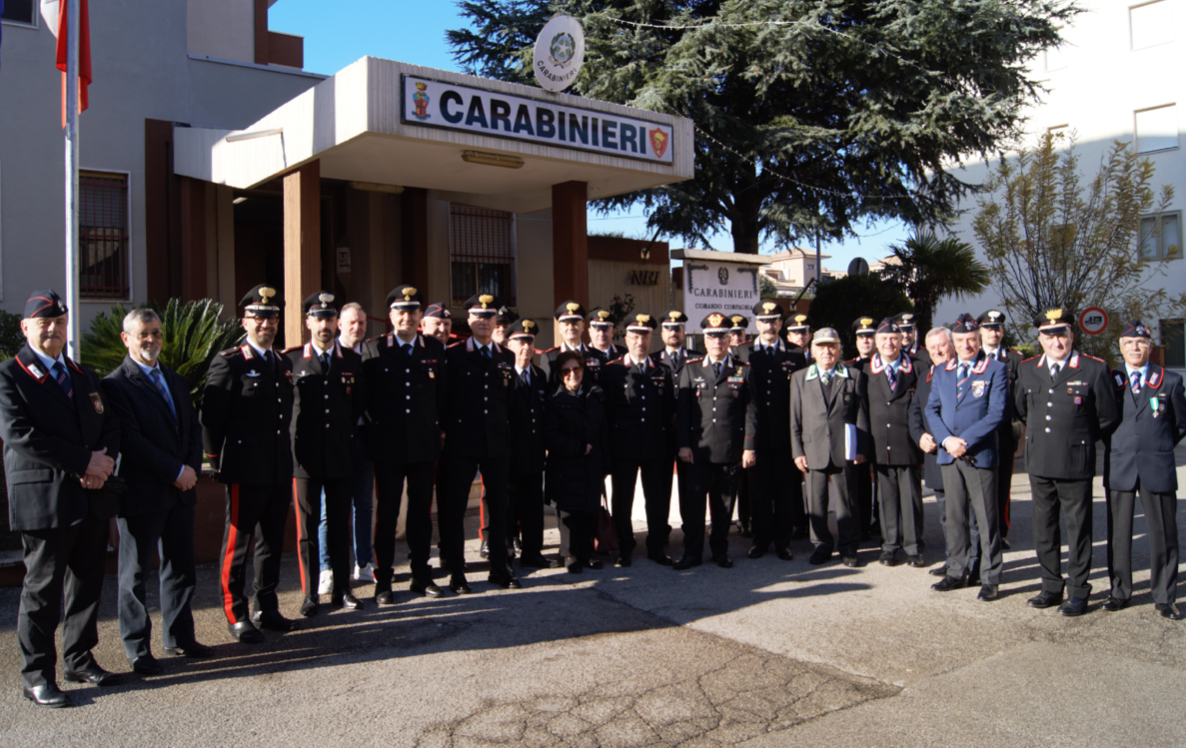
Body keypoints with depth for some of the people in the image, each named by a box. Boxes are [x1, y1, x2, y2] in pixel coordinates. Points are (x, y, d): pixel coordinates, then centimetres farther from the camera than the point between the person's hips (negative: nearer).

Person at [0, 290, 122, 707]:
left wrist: (105, 462, -8)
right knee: (43, 587, 1)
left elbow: (109, 425, 14)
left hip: (91, 498, 6)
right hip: (44, 499, -6)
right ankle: (36, 675, 14)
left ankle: (79, 660, 27)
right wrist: (84, 462, -18)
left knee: (87, 581, 13)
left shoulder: (84, 376, 17)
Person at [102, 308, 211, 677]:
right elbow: (131, 439, -17)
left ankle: (179, 637, 25)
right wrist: (176, 471, -16)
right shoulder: (116, 384, -9)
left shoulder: (176, 381, 15)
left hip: (180, 492, 7)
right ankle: (137, 649, 16)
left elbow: (193, 428, 13)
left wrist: (192, 468, -3)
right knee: (135, 573, 5)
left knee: (180, 568, 13)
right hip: (141, 493, -7)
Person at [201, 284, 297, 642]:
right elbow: (210, 417, -8)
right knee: (237, 541, 3)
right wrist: (218, 462, -6)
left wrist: (287, 458, 15)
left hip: (280, 469, 7)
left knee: (273, 540, 13)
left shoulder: (284, 364, 14)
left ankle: (266, 608, 26)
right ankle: (236, 615, 14)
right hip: (246, 470, -6)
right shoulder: (229, 362, -7)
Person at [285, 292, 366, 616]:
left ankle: (341, 589, 19)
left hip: (341, 456, 2)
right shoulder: (291, 360, 1)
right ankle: (310, 593, 14)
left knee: (340, 525, 9)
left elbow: (360, 405, 14)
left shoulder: (352, 361, 7)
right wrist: (293, 439, 0)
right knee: (307, 527, 4)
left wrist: (343, 431, 6)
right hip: (305, 456, -2)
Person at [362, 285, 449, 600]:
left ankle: (421, 574, 23)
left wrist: (439, 429, 6)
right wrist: (378, 424, -1)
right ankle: (383, 581, 14)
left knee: (422, 511, 11)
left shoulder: (435, 349, 6)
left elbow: (442, 394, 9)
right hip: (388, 444, -2)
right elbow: (365, 395, 1)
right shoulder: (373, 349, -1)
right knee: (386, 513, 4)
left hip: (425, 444, 2)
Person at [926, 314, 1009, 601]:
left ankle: (990, 578, 10)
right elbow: (931, 409, 10)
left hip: (980, 455, -4)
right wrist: (946, 439, -7)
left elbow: (997, 412, -9)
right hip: (949, 455, 4)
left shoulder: (996, 370, -2)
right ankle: (957, 571, 21)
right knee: (954, 517, 11)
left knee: (986, 519, 1)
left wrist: (966, 440, -15)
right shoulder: (941, 372, 13)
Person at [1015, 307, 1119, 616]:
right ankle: (1051, 587, 23)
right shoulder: (1028, 369, 7)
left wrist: (1081, 439, 10)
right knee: (1043, 529, 11)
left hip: (1076, 463, -4)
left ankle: (1078, 592, 16)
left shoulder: (1094, 369, -6)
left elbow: (1108, 418, 2)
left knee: (1078, 529, 4)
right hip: (1039, 463, 4)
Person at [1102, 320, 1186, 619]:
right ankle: (1120, 591, 18)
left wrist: (1158, 448, 11)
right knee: (1118, 533, 6)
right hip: (1119, 468, 0)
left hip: (1158, 469, 0)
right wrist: (1116, 447, 6)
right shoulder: (1109, 380, 5)